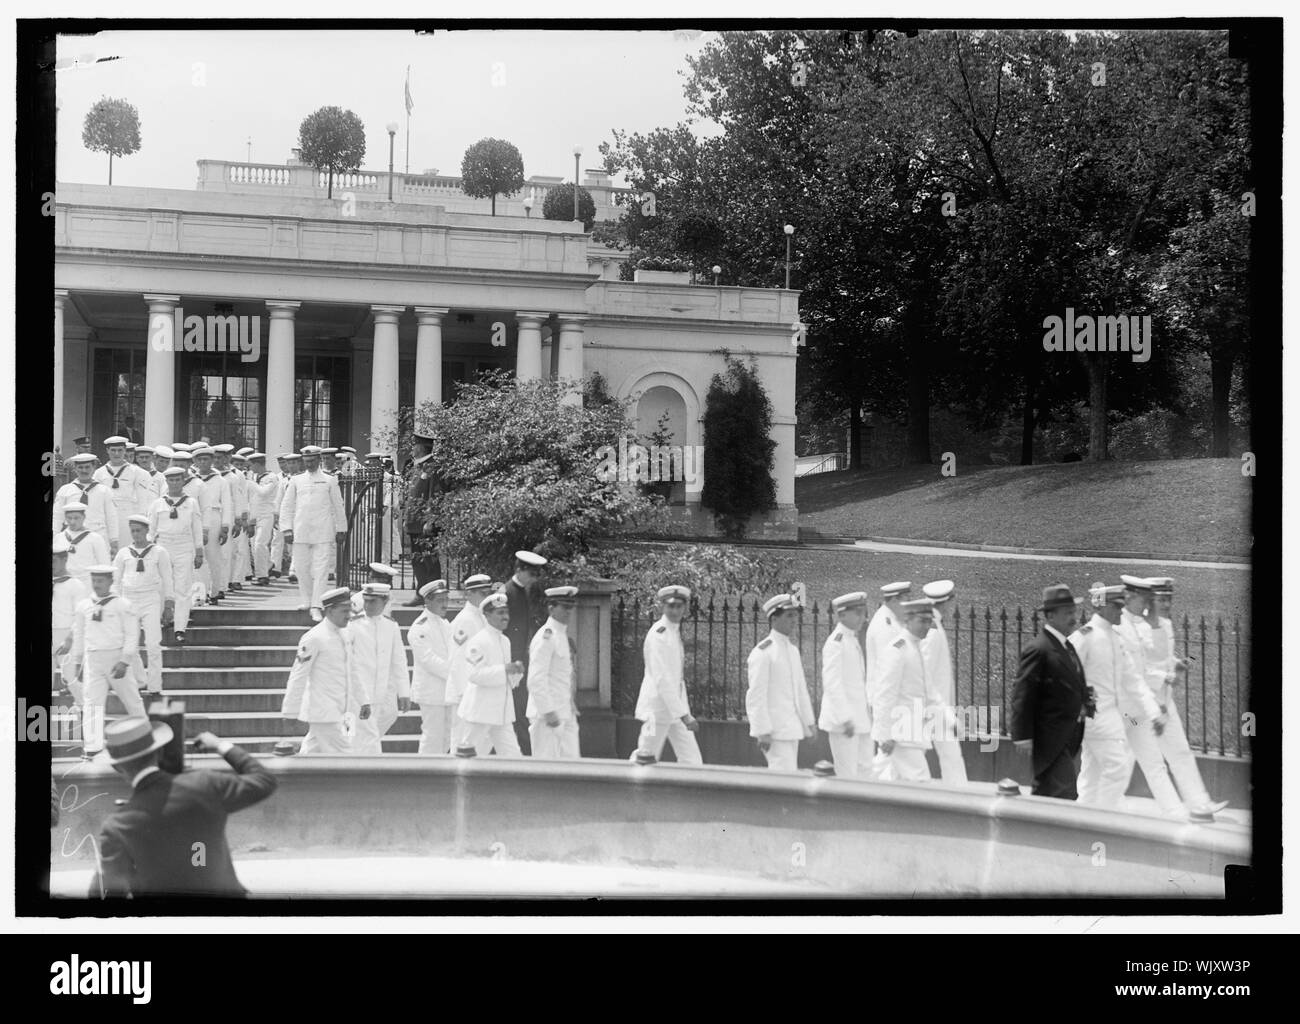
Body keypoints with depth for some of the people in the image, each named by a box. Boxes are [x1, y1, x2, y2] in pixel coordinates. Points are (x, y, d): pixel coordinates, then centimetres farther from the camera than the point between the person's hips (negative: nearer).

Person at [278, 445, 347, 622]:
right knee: (302, 568, 6)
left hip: (323, 533, -2)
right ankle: (306, 600, 24)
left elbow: (338, 506, 12)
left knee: (321, 570, -9)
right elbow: (287, 506, 11)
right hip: (301, 532, 2)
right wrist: (287, 529, 3)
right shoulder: (296, 481, 11)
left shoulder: (329, 481, 8)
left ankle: (316, 607, -10)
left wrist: (341, 530, 11)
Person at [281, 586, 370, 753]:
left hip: (339, 711, 8)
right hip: (322, 713, -8)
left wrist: (363, 700, 15)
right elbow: (298, 675, -12)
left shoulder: (346, 634, 9)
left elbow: (354, 670, 18)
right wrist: (291, 709, -11)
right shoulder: (314, 638, -14)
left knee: (312, 752, 15)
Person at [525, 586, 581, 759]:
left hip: (566, 714, 9)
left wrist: (572, 709, 20)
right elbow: (536, 680, -20)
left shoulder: (563, 636, 15)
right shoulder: (546, 636, -14)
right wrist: (548, 712, -22)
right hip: (548, 714, -9)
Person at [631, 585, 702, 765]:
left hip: (675, 706, 9)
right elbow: (662, 680, -23)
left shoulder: (675, 632, 11)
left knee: (691, 760, 3)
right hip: (658, 707, -9)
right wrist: (684, 715, -26)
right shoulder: (659, 634, -17)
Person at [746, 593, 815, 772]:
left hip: (792, 727, 9)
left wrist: (809, 722, 18)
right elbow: (756, 695, -16)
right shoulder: (763, 652, -12)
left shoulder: (793, 649, 16)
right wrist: (763, 731, -20)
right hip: (774, 730, -9)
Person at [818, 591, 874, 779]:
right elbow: (832, 684, -19)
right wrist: (844, 719, -22)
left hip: (861, 720, 9)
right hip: (842, 721, -9)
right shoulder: (836, 642, -14)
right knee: (848, 776, -5)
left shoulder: (853, 640, 15)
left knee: (867, 771, 9)